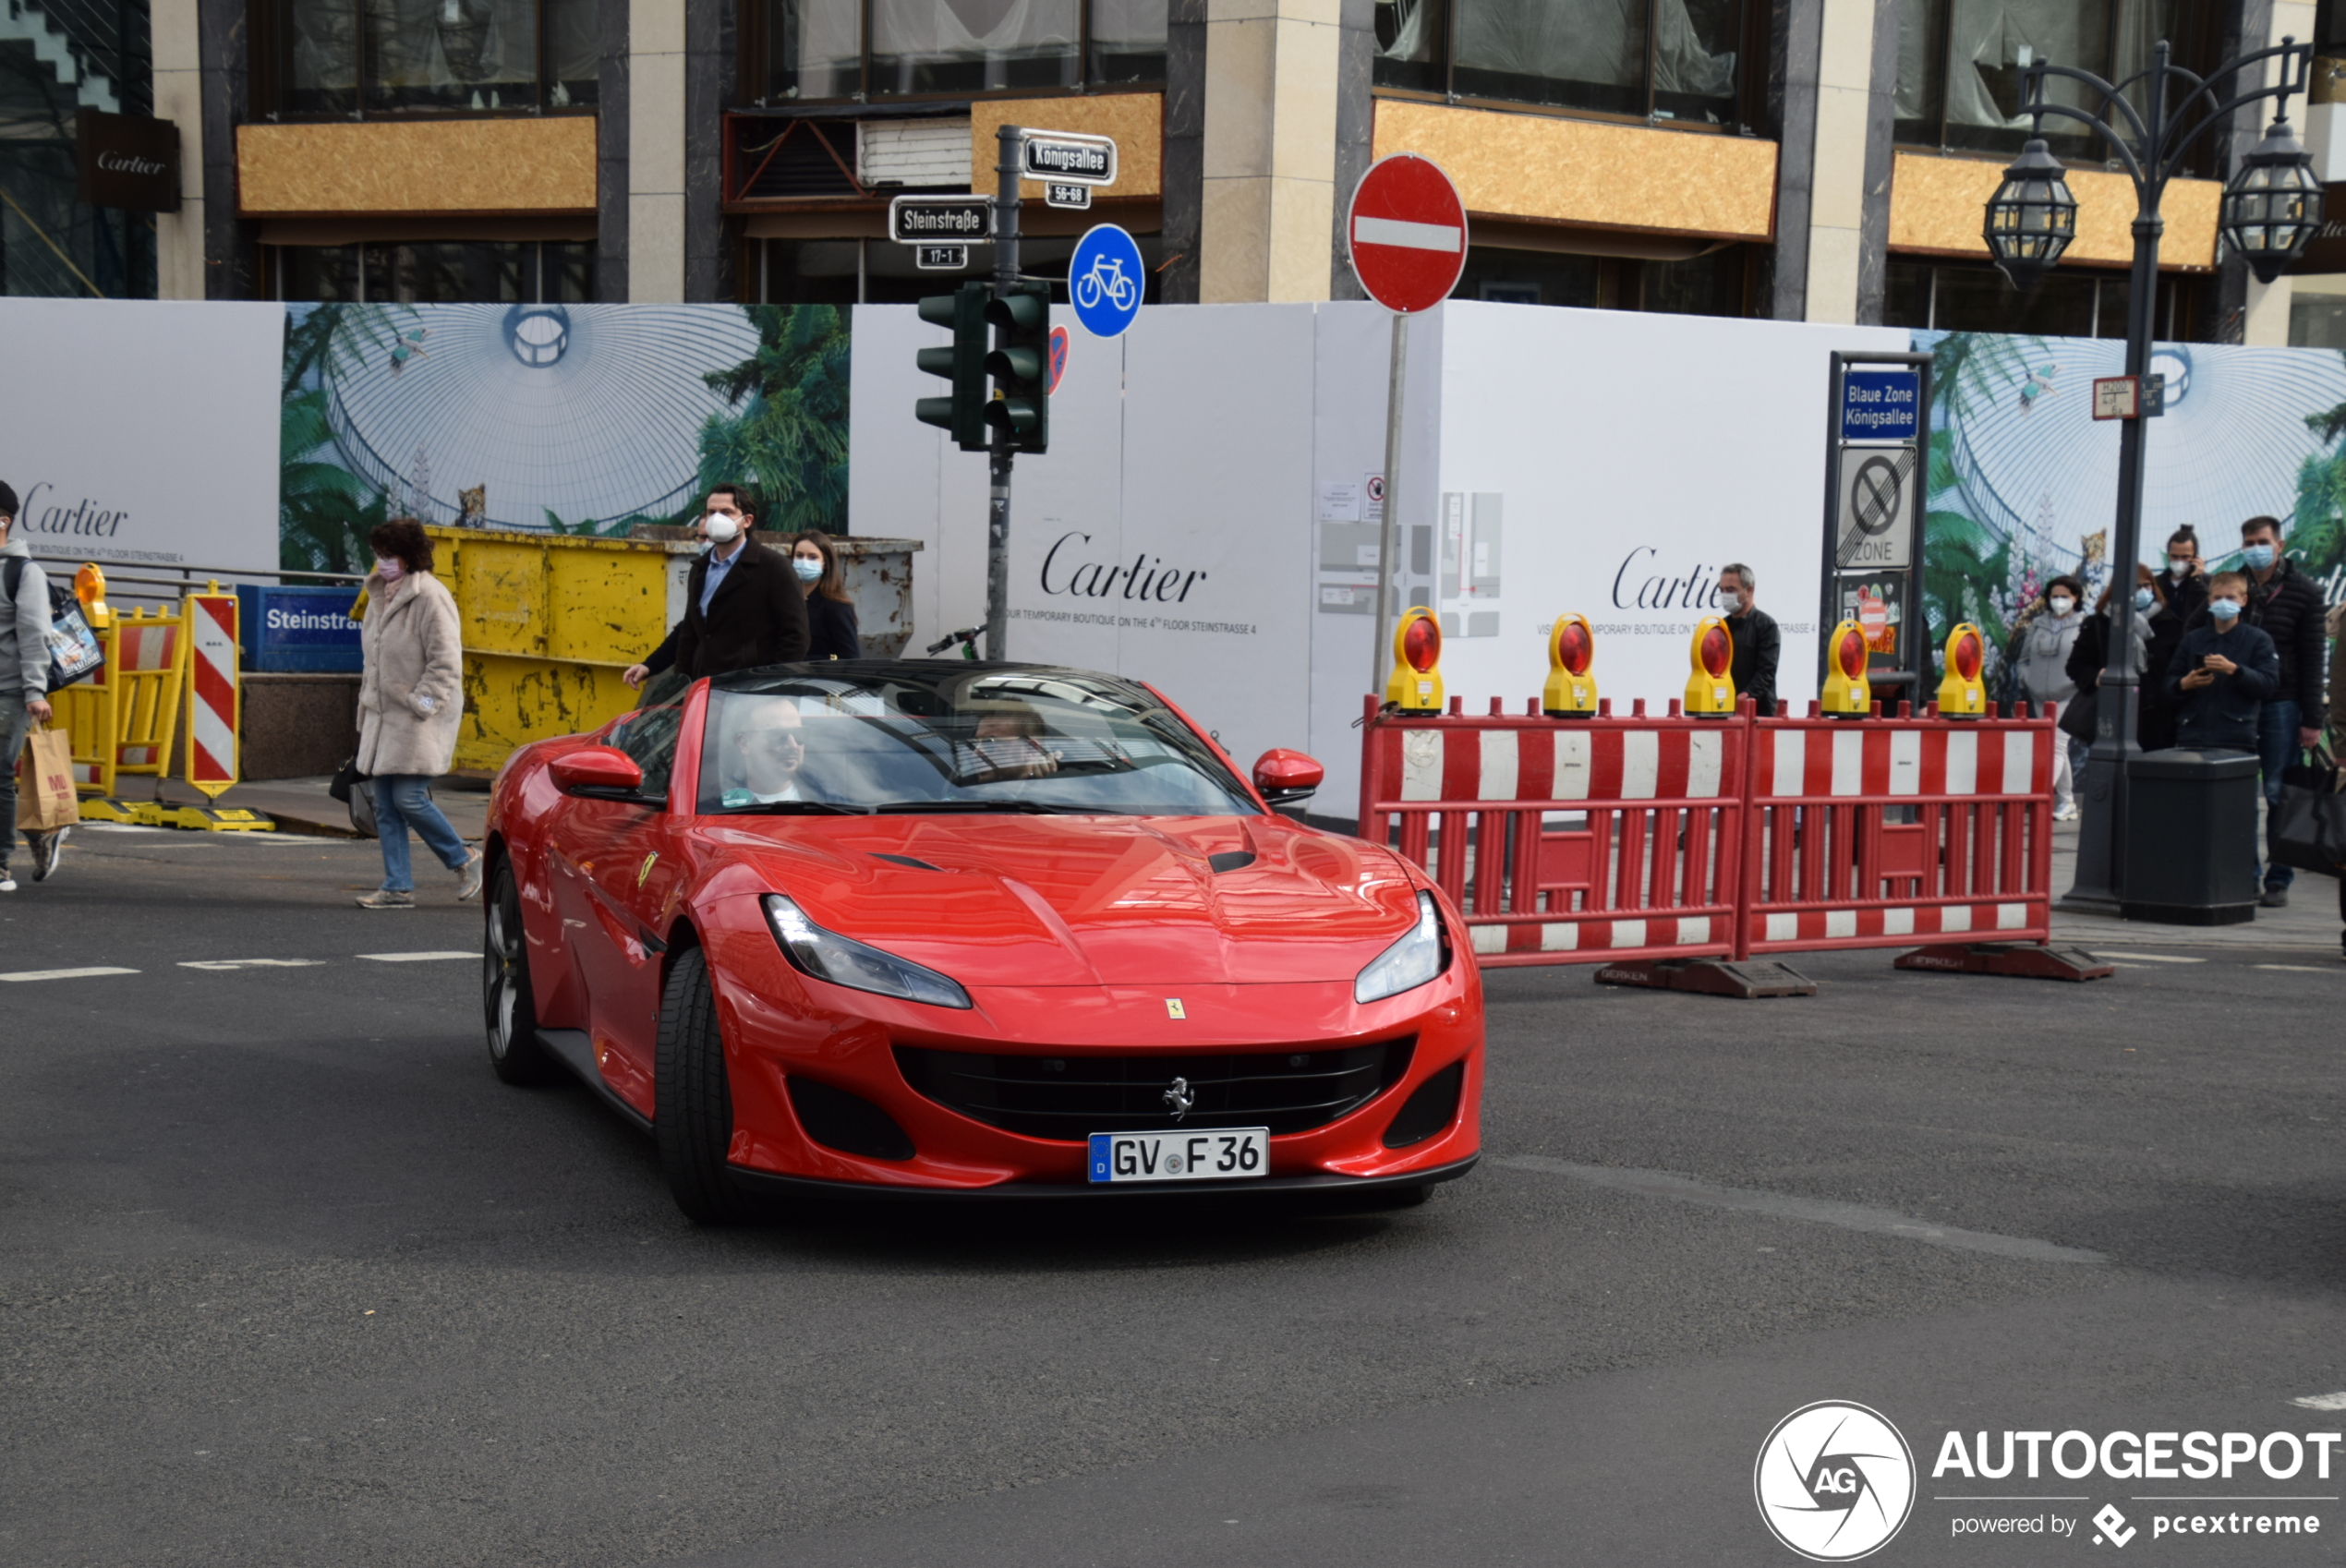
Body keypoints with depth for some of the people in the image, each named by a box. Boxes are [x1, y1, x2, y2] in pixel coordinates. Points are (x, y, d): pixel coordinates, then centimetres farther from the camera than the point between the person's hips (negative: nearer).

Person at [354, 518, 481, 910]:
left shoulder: (430, 596, -13)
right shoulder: (380, 595, 14)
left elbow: (446, 662, -16)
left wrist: (420, 704, -19)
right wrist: (367, 705, 20)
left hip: (420, 720, -9)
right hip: (383, 716, 9)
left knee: (409, 798, -12)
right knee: (385, 805, 5)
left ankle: (464, 860, 8)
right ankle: (397, 887, 10)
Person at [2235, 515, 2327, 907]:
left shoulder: (2303, 592, 2)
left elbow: (2312, 659, 1)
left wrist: (2311, 720, -4)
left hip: (2280, 704, -2)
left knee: (2279, 796, -1)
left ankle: (2278, 879, 5)